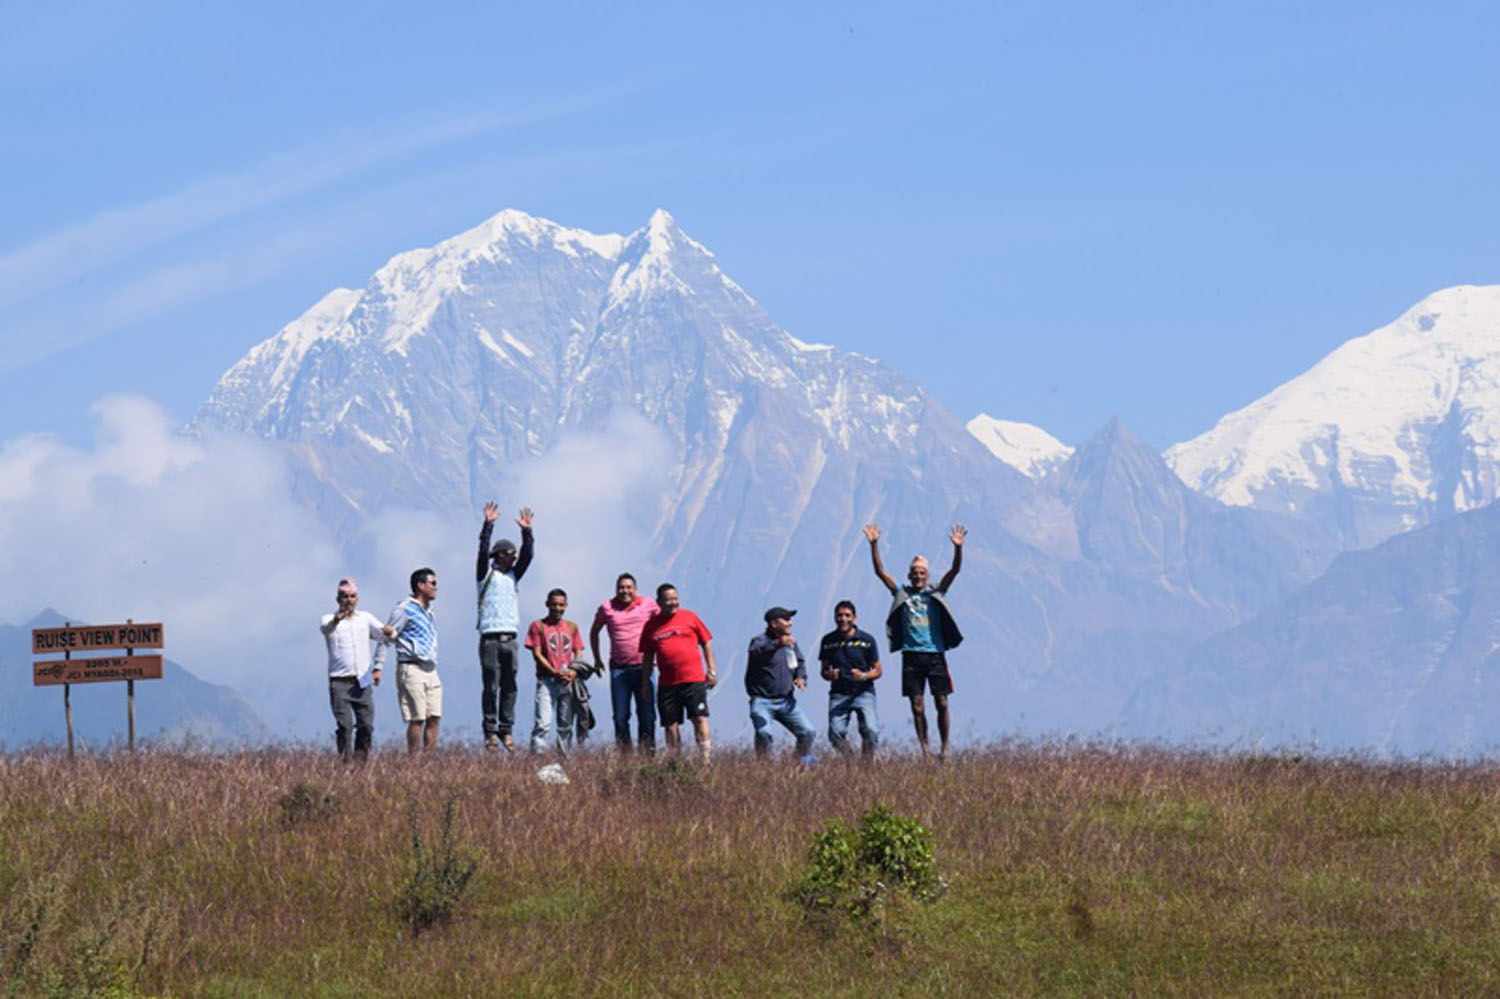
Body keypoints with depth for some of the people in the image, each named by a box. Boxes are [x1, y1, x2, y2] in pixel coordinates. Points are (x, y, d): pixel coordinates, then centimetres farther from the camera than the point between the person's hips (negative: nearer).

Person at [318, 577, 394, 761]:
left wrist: (388, 631, -14)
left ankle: (361, 760, 4)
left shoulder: (366, 618, 16)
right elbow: (326, 628, -19)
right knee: (344, 725, -11)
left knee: (366, 725, -4)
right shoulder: (330, 619, 4)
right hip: (340, 682, -3)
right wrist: (335, 621, -43)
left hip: (363, 682, 3)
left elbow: (384, 637, 12)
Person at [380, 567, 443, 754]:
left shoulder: (428, 610, 18)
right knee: (417, 719, -9)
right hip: (411, 669, -8)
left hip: (430, 670, 8)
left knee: (434, 718, 2)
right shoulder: (405, 609, -7)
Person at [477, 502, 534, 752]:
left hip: (510, 639, 5)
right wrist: (487, 526, -16)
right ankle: (490, 733, -3)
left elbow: (527, 556, 10)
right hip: (490, 638, -5)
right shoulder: (486, 574, 4)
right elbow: (483, 551, -9)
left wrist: (526, 531, 1)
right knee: (491, 687, -5)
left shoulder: (513, 576, 18)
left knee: (509, 687, 3)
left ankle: (506, 731, 6)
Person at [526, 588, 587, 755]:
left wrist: (574, 672, -7)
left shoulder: (572, 627, 15)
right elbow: (537, 653, -2)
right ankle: (537, 754, -18)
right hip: (547, 679, -4)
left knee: (566, 725, 6)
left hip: (569, 681, 4)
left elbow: (578, 654, 14)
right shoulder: (538, 626, 4)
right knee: (542, 723, -15)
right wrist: (555, 672, -13)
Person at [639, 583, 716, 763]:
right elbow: (647, 657, 16)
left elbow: (706, 643, 10)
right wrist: (645, 682, 12)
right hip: (667, 684, 2)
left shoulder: (690, 618, 5)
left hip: (693, 680, -2)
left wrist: (711, 671, 4)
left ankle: (705, 759, -8)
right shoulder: (651, 626, 9)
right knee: (670, 725, 3)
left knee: (699, 718, -9)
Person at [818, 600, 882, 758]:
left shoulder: (867, 640, 1)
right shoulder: (828, 641, 6)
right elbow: (824, 670, 15)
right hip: (839, 694, 2)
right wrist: (829, 674, -9)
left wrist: (864, 676, -15)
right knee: (836, 734, -15)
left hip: (863, 692, -2)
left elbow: (877, 671, 6)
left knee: (870, 732, -21)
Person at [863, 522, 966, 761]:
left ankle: (945, 747, 9)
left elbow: (954, 571, -1)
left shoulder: (936, 593, 9)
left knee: (941, 704, -2)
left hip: (935, 654, 0)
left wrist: (958, 548, -17)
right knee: (917, 707, -1)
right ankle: (924, 749, 4)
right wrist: (874, 545, -4)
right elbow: (880, 571, 6)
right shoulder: (902, 593, 10)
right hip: (911, 656, 0)